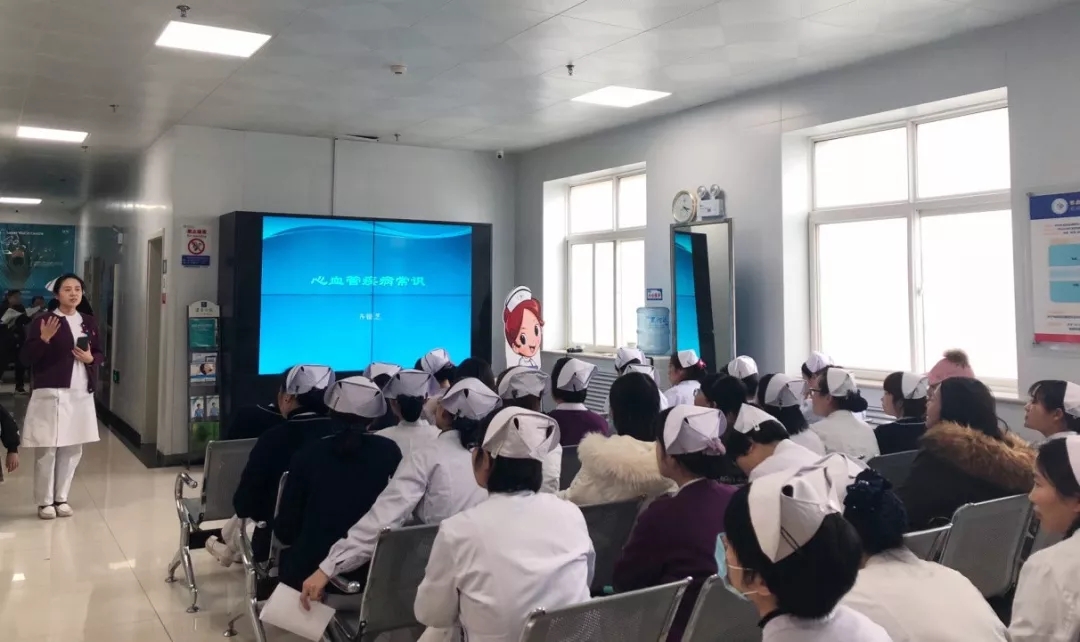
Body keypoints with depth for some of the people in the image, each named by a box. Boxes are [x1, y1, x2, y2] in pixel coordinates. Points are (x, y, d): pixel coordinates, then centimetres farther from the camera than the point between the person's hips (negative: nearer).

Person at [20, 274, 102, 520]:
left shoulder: (89, 322, 9)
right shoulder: (42, 321, -5)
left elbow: (100, 354, 17)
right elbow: (27, 358, -7)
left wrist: (90, 358, -5)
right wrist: (44, 339, -22)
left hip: (81, 395, 5)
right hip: (50, 394, -5)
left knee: (72, 449, 11)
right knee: (46, 449, 1)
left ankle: (61, 498, 23)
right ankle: (45, 501, 14)